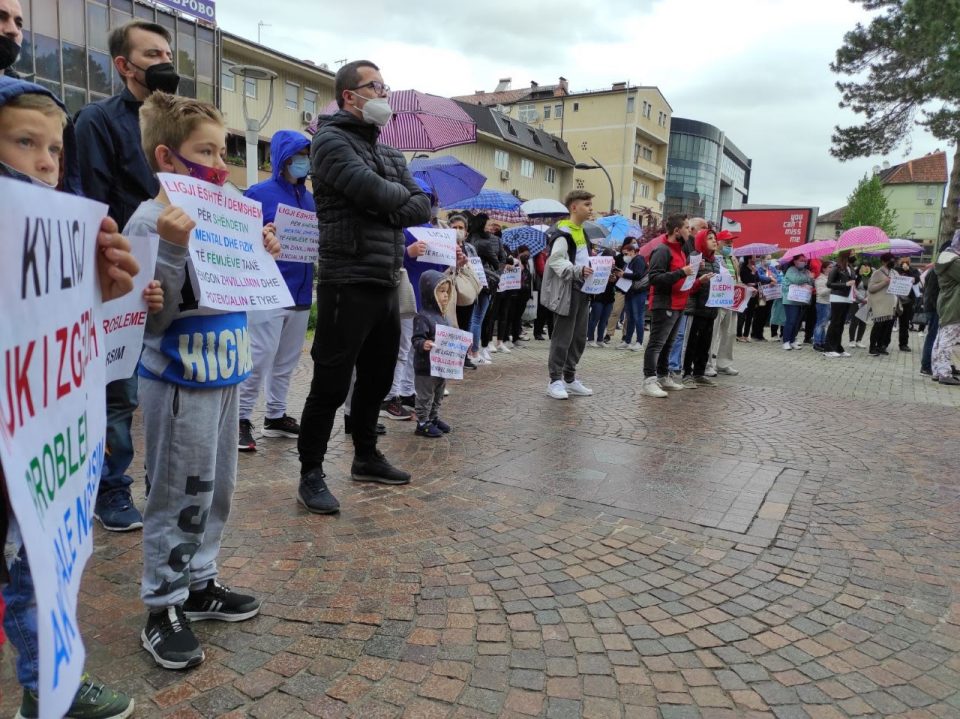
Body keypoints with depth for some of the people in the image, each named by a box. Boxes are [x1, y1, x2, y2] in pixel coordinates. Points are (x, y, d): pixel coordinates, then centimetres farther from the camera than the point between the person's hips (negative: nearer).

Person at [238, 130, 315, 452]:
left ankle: (276, 416, 24)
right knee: (259, 359, -6)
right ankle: (241, 419, 6)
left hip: (300, 292, 6)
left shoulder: (310, 199, 13)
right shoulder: (259, 193, -4)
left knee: (287, 361, 13)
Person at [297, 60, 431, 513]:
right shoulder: (332, 140, -5)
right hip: (348, 284, -8)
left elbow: (422, 208, 8)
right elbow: (372, 191, -20)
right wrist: (401, 192, 0)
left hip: (387, 284, 8)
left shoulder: (390, 153, 19)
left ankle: (366, 458, 32)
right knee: (330, 386, -3)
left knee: (376, 381, 17)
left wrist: (385, 209, -10)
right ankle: (310, 475, 9)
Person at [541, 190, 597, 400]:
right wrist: (577, 270, -33)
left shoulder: (582, 232, 19)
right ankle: (555, 381, 5)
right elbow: (556, 261, -22)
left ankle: (570, 379, 23)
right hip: (566, 292, -10)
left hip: (582, 291, 10)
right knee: (562, 338, -4)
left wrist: (592, 271, 14)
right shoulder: (563, 233, -12)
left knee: (579, 337, 13)